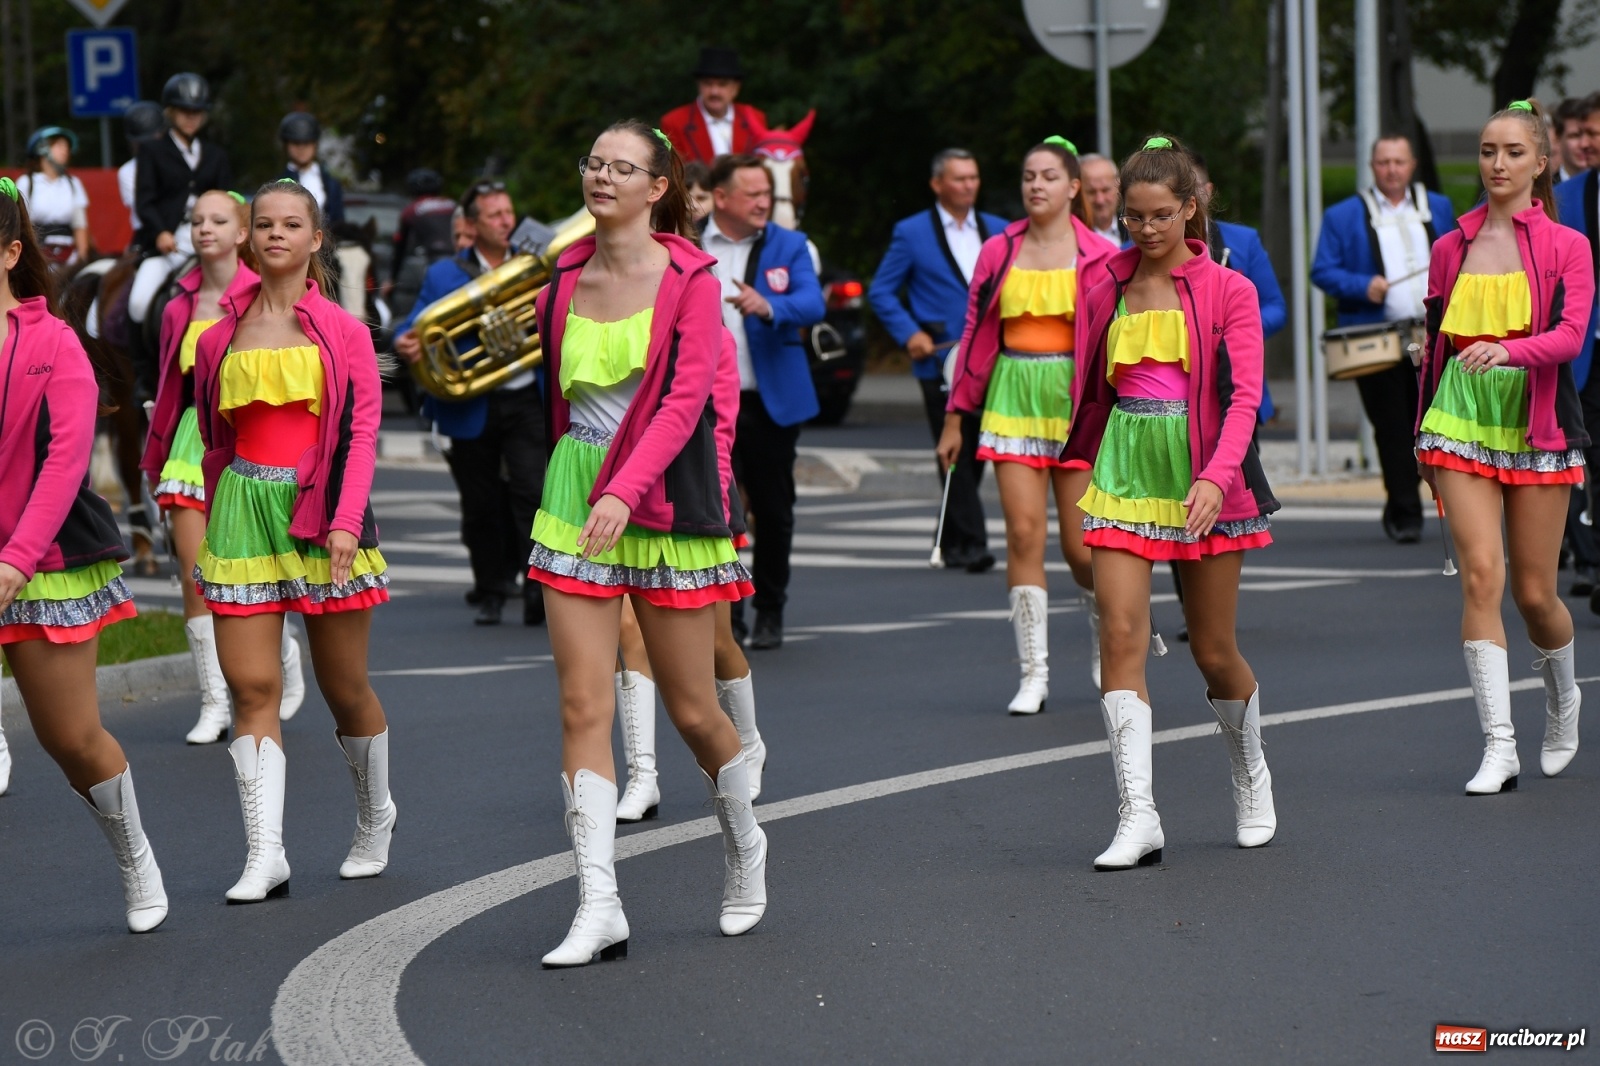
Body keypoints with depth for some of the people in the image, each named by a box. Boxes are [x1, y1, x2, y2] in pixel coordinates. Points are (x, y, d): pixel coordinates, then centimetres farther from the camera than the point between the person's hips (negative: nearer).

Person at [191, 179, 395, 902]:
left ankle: (374, 819, 30)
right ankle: (265, 855, -9)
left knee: (344, 686, 6)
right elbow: (216, 437, 17)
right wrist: (213, 519, 15)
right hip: (243, 511, 2)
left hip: (320, 510, -2)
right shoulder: (222, 335, 10)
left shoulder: (343, 333, 3)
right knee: (251, 686, -7)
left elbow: (362, 433, -3)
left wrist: (346, 521, -15)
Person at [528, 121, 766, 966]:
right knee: (582, 706, -6)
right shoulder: (565, 278, 7)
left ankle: (744, 845, 33)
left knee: (691, 709, 5)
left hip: (664, 498, -4)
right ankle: (599, 905, -6)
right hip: (576, 491, 4)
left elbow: (685, 398, -16)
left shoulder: (689, 277, -7)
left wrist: (625, 491, -26)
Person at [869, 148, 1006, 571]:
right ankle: (970, 542, -10)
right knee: (956, 455, -8)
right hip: (940, 361, -4)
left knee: (976, 454, 9)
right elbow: (880, 291, 3)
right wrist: (909, 333, -10)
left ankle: (952, 540, 21)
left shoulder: (999, 231, 12)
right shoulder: (912, 233, 2)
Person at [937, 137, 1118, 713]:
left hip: (1077, 401, -2)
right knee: (1024, 535, -8)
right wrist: (955, 416, 10)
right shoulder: (999, 253, 7)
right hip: (1013, 401, 2)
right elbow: (976, 335, 10)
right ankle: (1034, 674, -3)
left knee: (1080, 545, 0)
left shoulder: (1100, 257, 1)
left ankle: (1105, 643, 30)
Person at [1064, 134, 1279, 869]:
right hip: (1123, 473, 2)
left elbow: (1243, 396, -10)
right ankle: (1138, 816, -16)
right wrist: (1085, 469, 16)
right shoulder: (1106, 292, 8)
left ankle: (1251, 775, 35)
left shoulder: (1227, 292, -2)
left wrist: (1216, 477, -23)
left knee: (1214, 651, 6)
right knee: (1120, 633, -14)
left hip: (1203, 477, -2)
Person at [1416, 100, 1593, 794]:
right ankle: (1499, 748, -15)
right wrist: (1424, 432, 19)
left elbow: (1571, 335, -14)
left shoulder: (1566, 248, 0)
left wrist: (1505, 350, -32)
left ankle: (1563, 696, 38)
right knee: (1481, 572, -15)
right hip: (1462, 423, 1)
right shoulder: (1451, 248, 10)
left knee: (1534, 593, 4)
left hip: (1537, 428, -1)